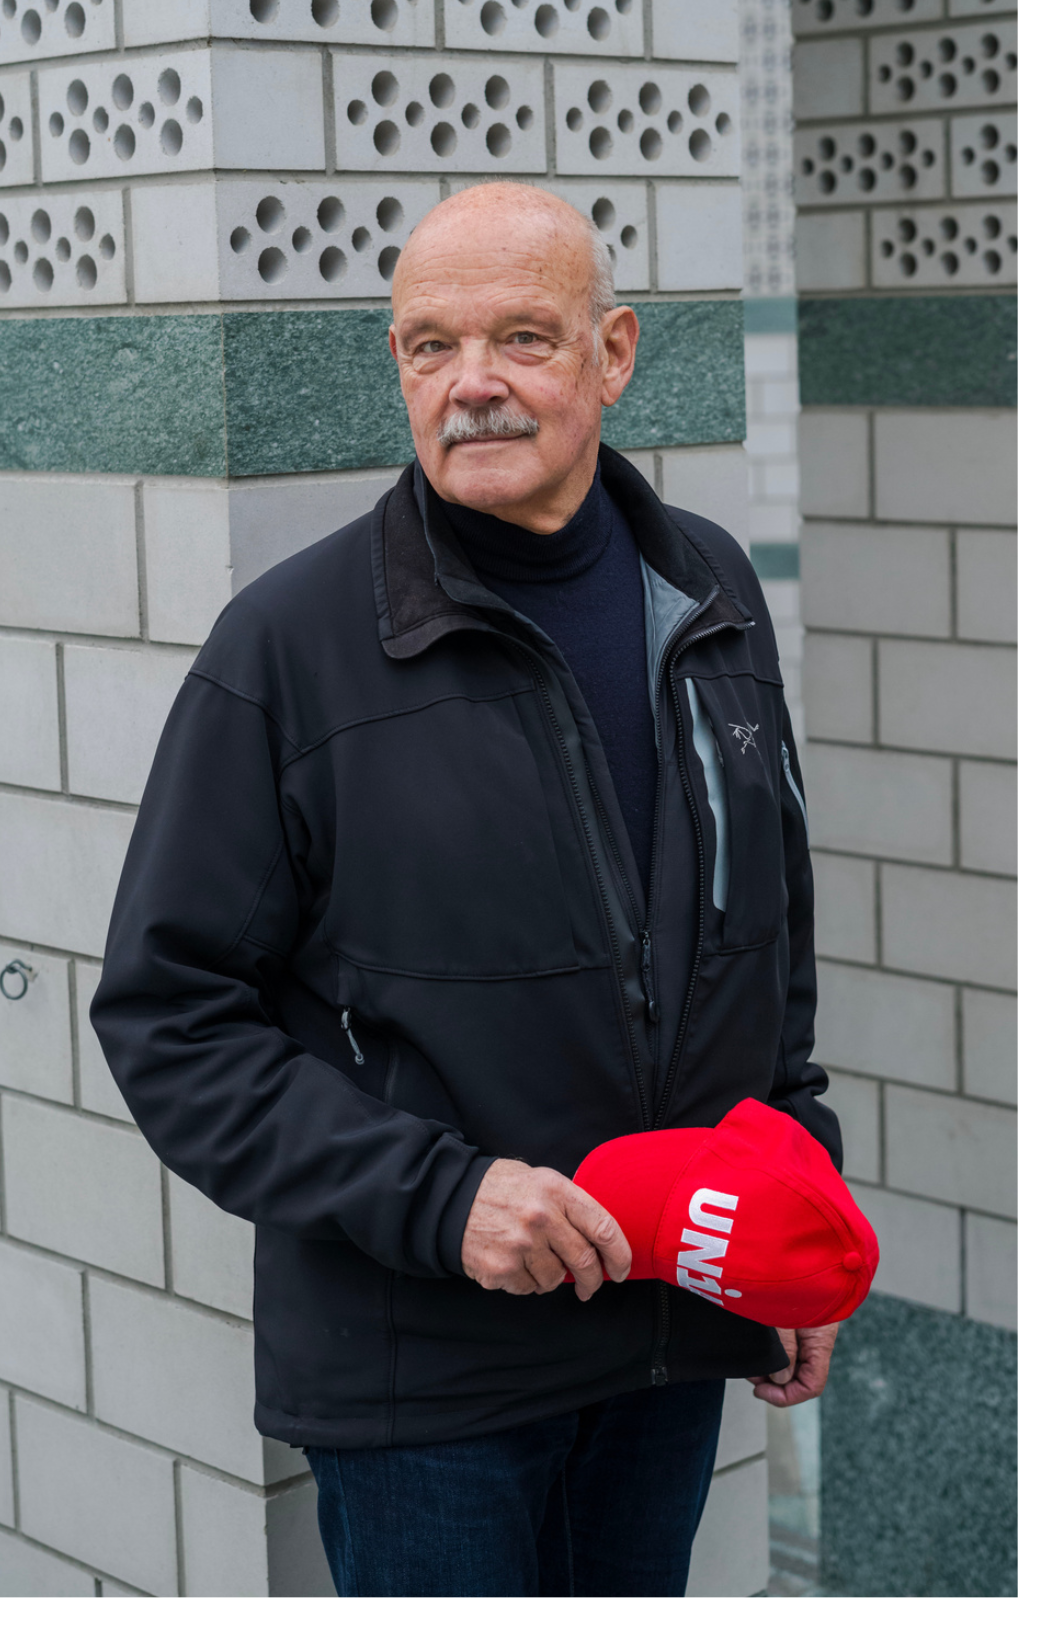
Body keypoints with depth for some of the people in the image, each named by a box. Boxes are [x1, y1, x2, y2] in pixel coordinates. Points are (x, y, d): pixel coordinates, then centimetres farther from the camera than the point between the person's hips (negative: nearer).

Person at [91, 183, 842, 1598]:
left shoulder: (711, 593, 4)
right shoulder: (289, 643, -12)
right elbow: (169, 1017, -12)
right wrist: (434, 1197, -21)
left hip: (679, 1331, 5)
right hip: (420, 1374, -5)